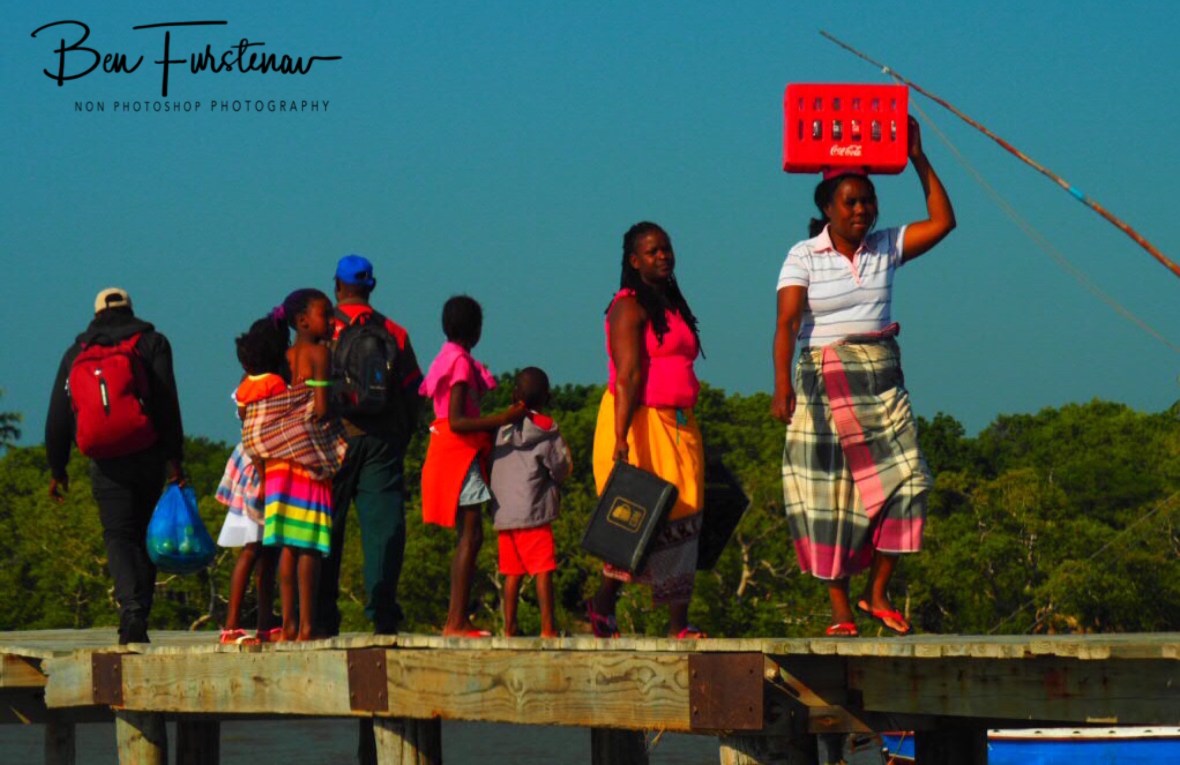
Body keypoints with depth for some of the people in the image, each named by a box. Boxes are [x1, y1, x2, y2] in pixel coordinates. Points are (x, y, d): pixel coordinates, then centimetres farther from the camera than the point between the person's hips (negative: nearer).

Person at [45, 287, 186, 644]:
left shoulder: (75, 354, 13)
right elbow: (167, 404, -4)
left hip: (106, 464, 0)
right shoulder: (151, 344, 6)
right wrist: (175, 459, -5)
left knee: (118, 535, 0)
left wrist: (57, 468, 19)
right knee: (144, 535, 10)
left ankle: (130, 607, -25)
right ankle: (139, 616, 3)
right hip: (147, 455, 0)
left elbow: (58, 417, 12)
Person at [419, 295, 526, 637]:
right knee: (471, 535, -11)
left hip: (457, 454, 10)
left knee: (469, 536, 11)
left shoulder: (449, 359, 15)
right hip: (459, 455, -10)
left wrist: (495, 425, 19)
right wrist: (502, 419, -25)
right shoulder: (461, 363, -14)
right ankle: (457, 620, -14)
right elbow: (456, 422, -21)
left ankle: (456, 619, 10)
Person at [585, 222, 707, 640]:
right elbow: (627, 377, -18)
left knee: (682, 522, 3)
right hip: (639, 423, -8)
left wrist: (687, 430, 19)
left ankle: (678, 624, 4)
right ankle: (603, 605, 8)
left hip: (678, 425, 8)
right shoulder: (629, 307, -8)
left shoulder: (672, 305, 18)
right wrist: (620, 438, -25)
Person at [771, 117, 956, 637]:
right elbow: (787, 322, -12)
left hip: (882, 383, 3)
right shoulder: (803, 257, -3)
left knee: (903, 479, -8)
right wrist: (782, 384, -25)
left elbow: (943, 222, 2)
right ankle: (840, 608, 1)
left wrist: (918, 160, -2)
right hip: (824, 384, -3)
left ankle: (877, 593, 4)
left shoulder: (886, 248, 8)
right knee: (827, 494, -4)